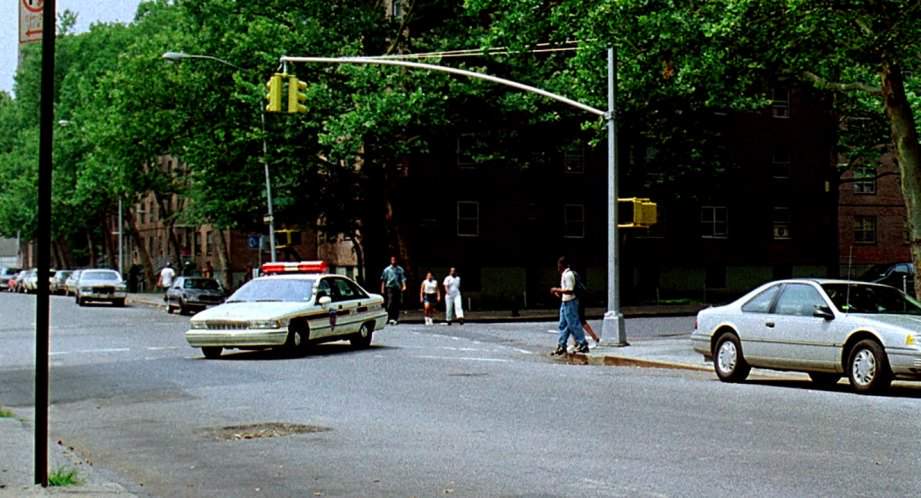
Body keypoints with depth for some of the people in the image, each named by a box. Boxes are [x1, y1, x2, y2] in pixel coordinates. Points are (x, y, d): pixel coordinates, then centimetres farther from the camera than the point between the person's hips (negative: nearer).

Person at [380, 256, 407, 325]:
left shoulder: (400, 269, 9)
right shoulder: (387, 269, 7)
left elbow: (403, 278, 4)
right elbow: (383, 280, 9)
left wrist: (404, 286, -12)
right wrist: (382, 289, 4)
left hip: (398, 288, 2)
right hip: (390, 287, -2)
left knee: (397, 304, 5)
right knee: (390, 303, -12)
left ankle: (396, 318, 15)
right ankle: (390, 318, -13)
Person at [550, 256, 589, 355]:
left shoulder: (568, 275, -18)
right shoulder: (564, 274, 14)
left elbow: (570, 290, -24)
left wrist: (557, 290, -17)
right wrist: (559, 292, 17)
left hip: (570, 303, -10)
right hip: (565, 302, 10)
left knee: (574, 325, -5)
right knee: (563, 325, 11)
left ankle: (583, 345, 1)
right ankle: (561, 346, 14)